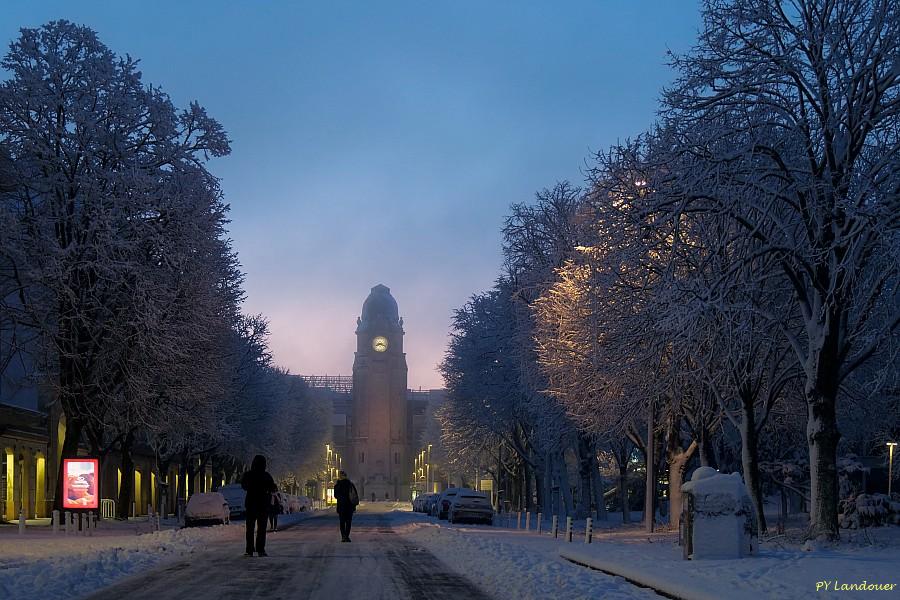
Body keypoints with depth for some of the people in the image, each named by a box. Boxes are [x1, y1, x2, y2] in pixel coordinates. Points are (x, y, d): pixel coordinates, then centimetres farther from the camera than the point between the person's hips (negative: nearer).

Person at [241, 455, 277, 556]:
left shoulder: (248, 475, -4)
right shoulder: (266, 476, -8)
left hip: (251, 503, 0)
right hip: (264, 505, 0)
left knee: (250, 528, 5)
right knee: (262, 528, 3)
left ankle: (249, 550, 1)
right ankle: (260, 550, 0)